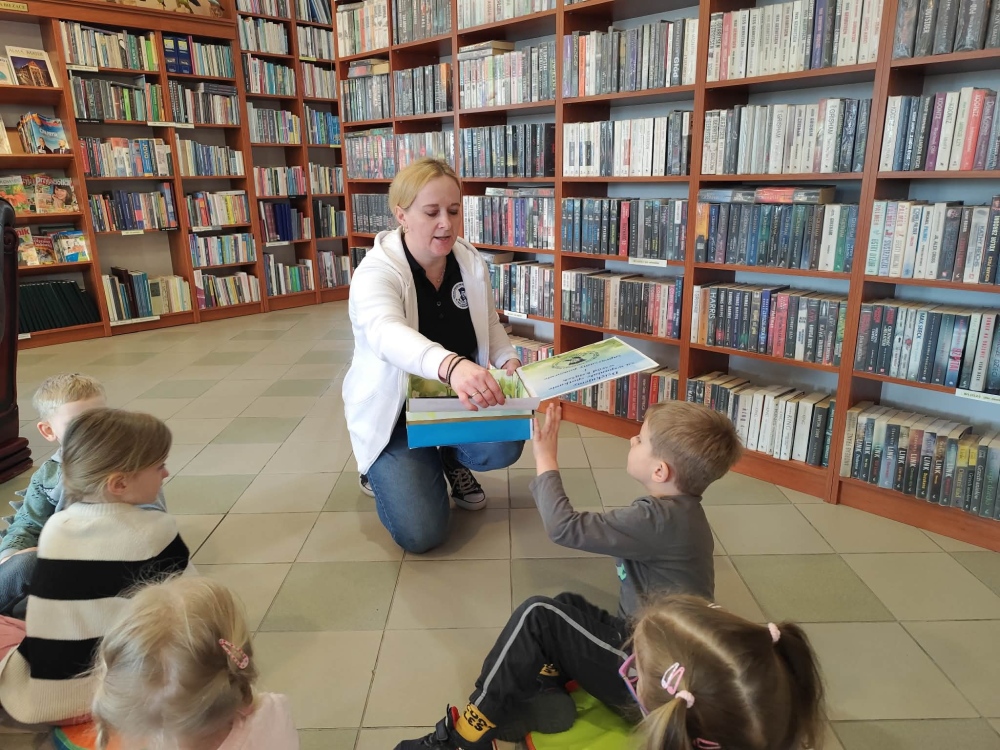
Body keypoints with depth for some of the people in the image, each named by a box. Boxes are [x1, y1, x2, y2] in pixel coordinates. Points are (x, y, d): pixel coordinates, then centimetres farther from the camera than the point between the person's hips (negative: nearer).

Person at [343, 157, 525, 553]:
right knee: (421, 533, -15)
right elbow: (388, 335, -45)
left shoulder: (472, 263, -6)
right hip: (396, 410, -4)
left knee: (505, 446, -26)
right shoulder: (377, 272, -23)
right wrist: (450, 365, -66)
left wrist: (509, 361, -15)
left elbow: (490, 326, 9)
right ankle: (384, 471, 18)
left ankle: (452, 459, 11)